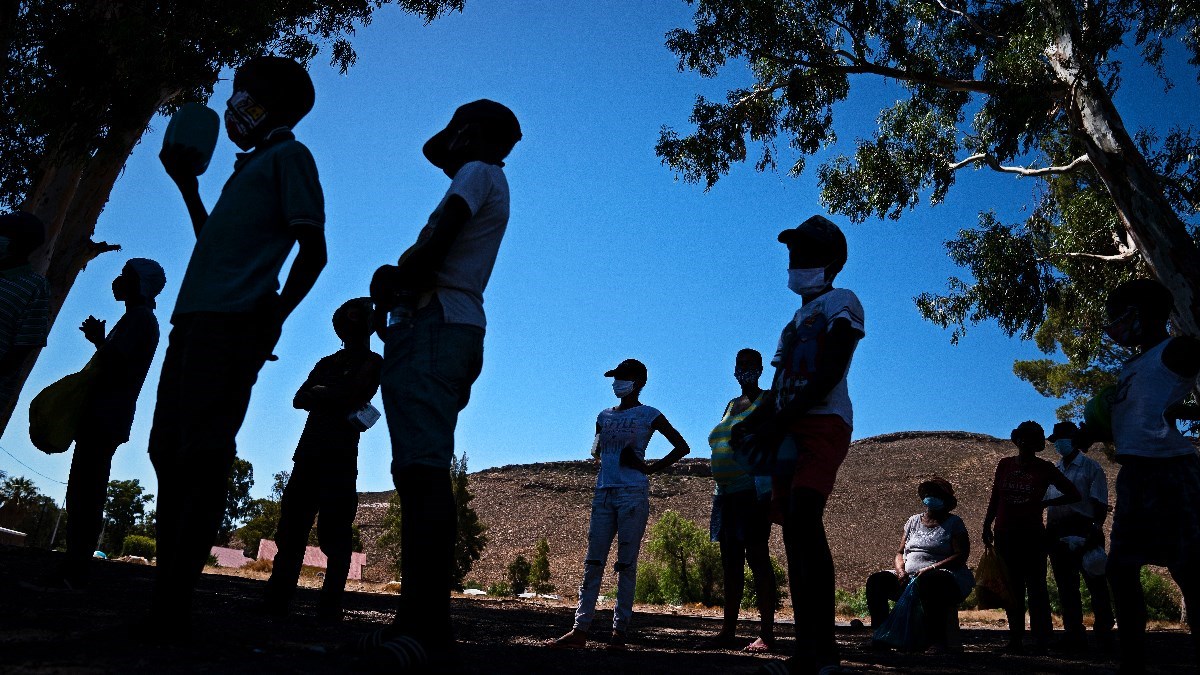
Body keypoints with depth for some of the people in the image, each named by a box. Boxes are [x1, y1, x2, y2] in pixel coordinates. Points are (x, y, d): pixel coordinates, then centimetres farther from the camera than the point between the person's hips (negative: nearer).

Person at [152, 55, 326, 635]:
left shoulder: (289, 156, 3)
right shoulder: (250, 165, 30)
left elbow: (312, 250, -9)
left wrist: (274, 318, -15)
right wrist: (187, 185, 33)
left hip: (233, 321, -9)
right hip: (195, 317, 9)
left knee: (201, 457, -13)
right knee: (169, 453, 5)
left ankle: (172, 604, -11)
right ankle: (165, 593, 10)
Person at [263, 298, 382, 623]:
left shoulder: (373, 362, 7)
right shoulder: (327, 363, 24)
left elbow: (352, 394, -9)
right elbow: (299, 399, 12)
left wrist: (320, 393, 2)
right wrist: (334, 396, -5)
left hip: (342, 454, -6)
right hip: (309, 450, 6)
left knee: (333, 532, -10)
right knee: (292, 525, 0)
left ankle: (330, 606, -10)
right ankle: (276, 599, 1)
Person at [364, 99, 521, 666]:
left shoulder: (478, 174, 3)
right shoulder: (485, 184, 31)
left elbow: (434, 246, -11)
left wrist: (389, 282, 5)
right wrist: (395, 280, 9)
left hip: (433, 327, -10)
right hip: (451, 329, 10)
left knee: (423, 470, -18)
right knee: (419, 472, 4)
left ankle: (425, 626, -21)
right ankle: (422, 621, 6)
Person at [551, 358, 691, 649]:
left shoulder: (649, 415, 3)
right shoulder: (605, 416, 17)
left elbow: (682, 447, 4)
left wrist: (651, 468, -3)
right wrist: (603, 457, 5)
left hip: (633, 494, -5)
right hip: (604, 493, 5)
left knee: (626, 563, -3)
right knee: (593, 561, 1)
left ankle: (620, 629, 2)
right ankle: (580, 628, 1)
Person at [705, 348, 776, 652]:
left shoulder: (767, 401, 1)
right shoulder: (731, 406, 22)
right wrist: (717, 490, 19)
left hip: (753, 488, -7)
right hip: (726, 492, 7)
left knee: (757, 556, -10)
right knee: (730, 560, 7)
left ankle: (766, 634, -7)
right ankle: (728, 630, 12)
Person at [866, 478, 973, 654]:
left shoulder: (953, 523, 8)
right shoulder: (914, 521, 21)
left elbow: (961, 555, -5)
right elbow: (900, 552, 18)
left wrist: (931, 569, -18)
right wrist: (901, 571, -6)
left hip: (946, 577, -5)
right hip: (909, 578, 5)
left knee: (928, 582, -41)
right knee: (876, 581, -18)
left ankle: (937, 640, -37)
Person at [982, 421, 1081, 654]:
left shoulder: (1044, 469, 3)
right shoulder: (1004, 465, 10)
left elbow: (1074, 495, 10)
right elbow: (994, 499, 14)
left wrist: (1046, 503, 2)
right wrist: (987, 525, 10)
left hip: (1032, 534, -2)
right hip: (1005, 534, 2)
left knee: (1035, 586, -4)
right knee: (1012, 587, 5)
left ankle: (1041, 638, 1)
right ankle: (1015, 638, 9)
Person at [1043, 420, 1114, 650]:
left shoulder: (1090, 467, 1)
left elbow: (1100, 504, -6)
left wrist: (1096, 530, -17)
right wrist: (1049, 533, 9)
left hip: (1084, 532, -5)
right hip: (1058, 534, 6)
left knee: (1096, 584, 1)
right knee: (1066, 586, 8)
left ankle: (1104, 632, 12)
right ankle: (1074, 634, 15)